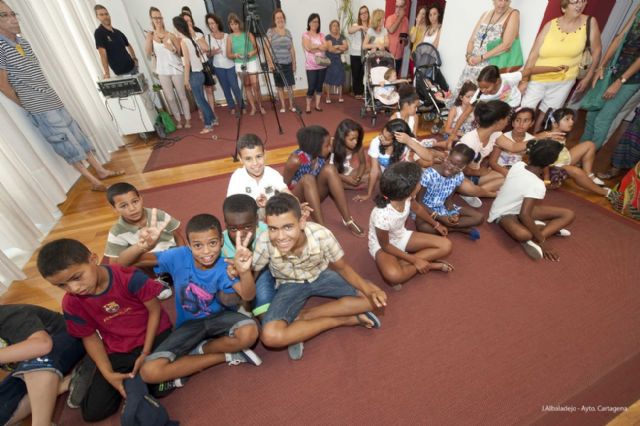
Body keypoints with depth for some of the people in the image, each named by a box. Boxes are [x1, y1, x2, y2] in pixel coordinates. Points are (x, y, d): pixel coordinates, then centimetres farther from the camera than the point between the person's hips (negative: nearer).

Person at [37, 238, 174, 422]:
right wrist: (108, 374, -9)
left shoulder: (129, 277, -25)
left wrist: (146, 353, -15)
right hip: (118, 351, 4)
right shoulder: (72, 303, -11)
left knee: (160, 387, -19)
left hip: (153, 335, -3)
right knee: (93, 411, -2)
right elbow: (90, 337, 2)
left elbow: (155, 310, -15)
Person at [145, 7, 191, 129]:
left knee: (182, 96, 3)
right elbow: (148, 53, -4)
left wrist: (172, 49, -18)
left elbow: (181, 52, 0)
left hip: (176, 69, -2)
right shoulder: (150, 36, 5)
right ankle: (178, 120, 16)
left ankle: (187, 119, 14)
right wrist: (149, 38, -11)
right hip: (162, 71, 2)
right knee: (170, 98, 4)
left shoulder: (171, 35, 1)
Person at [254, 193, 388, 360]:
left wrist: (368, 289, -28)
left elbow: (342, 267, -14)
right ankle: (344, 319, -10)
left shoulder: (322, 235, -31)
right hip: (290, 285, 0)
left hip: (321, 276, 1)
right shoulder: (265, 242, -31)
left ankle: (303, 316, -10)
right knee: (270, 336, -27)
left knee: (372, 299, -15)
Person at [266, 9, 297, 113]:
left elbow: (292, 49, 13)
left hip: (288, 63, 3)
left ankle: (291, 105, 12)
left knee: (290, 85, 1)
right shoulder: (270, 31, -1)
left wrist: (294, 63, 9)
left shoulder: (288, 32, 11)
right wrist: (270, 62, -16)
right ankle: (283, 106, 11)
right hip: (277, 63, -3)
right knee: (280, 86, 2)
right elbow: (267, 49, -6)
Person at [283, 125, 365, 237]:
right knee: (308, 179, -35)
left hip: (313, 196, 5)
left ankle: (348, 220, -25)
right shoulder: (296, 160, -25)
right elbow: (284, 185, -17)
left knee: (330, 169, -22)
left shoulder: (320, 156, -9)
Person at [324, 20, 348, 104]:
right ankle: (328, 97, 5)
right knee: (329, 79, -3)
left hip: (339, 60, 4)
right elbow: (330, 49, -16)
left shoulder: (342, 37, 12)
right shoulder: (328, 37, -3)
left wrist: (336, 46, -13)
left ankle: (340, 96, 10)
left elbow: (346, 47, -1)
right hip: (330, 60, -4)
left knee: (340, 78, 2)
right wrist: (341, 48, -6)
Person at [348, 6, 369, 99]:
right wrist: (361, 27, -34)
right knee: (355, 73, 2)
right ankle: (356, 92, 13)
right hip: (355, 54, -1)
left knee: (363, 73, 1)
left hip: (366, 54, 2)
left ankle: (362, 92, 13)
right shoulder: (356, 25, 1)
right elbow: (349, 30, -21)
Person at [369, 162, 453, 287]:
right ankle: (428, 265, -8)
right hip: (382, 245, -7)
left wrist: (436, 224, 23)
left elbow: (417, 208, 7)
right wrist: (415, 260, -18)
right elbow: (385, 245, -21)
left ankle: (402, 263, -9)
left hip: (401, 237, 7)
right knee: (394, 276, -37)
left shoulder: (407, 197, -19)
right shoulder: (382, 216, -38)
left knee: (446, 245, -2)